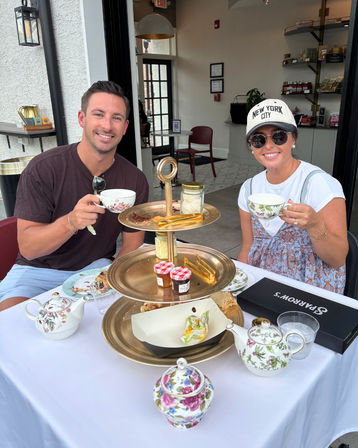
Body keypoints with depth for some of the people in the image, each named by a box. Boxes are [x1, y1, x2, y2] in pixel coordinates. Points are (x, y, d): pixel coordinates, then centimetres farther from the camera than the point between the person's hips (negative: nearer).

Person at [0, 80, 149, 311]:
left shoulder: (134, 179, -6)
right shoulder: (43, 168, -15)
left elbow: (132, 246, -1)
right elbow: (27, 247, -17)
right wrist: (71, 222, -36)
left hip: (97, 267, 3)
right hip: (38, 270, -2)